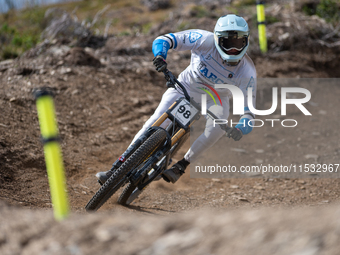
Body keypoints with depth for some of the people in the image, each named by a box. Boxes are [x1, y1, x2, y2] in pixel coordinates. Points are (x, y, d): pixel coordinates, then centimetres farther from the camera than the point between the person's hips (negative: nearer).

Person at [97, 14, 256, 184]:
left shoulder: (247, 72, -25)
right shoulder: (207, 41, -27)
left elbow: (249, 110, -23)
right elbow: (163, 40, -26)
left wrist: (241, 128, -45)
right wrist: (160, 56, -48)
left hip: (215, 98, 0)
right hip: (186, 88, 0)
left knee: (217, 128, -32)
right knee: (155, 125, -19)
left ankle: (180, 166, -14)